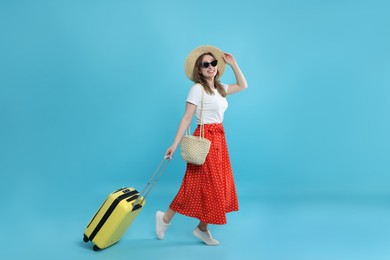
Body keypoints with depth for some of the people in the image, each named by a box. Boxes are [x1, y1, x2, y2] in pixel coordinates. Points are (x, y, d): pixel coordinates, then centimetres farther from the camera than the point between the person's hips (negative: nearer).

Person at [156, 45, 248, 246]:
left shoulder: (220, 88, 12)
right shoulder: (198, 89, -10)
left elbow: (243, 86, 25)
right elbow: (186, 118, -15)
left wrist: (233, 64, 17)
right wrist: (175, 144, -20)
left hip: (219, 139, 8)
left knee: (215, 186, 9)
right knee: (202, 185, -3)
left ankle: (203, 229, 22)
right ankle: (165, 218, 14)